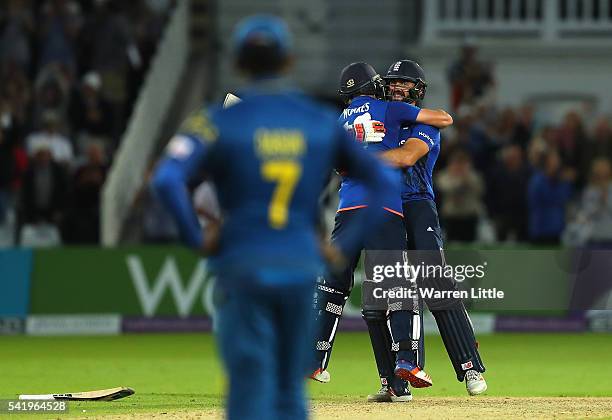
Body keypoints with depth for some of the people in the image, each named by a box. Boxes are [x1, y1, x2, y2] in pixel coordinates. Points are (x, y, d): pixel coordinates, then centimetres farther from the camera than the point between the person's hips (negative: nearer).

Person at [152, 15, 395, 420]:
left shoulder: (218, 121, -1)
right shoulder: (323, 122, 7)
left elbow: (167, 180, -16)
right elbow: (384, 182, 4)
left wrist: (197, 237, -7)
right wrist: (346, 246, 6)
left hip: (243, 268, -2)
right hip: (303, 268, 2)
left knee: (250, 388, -3)